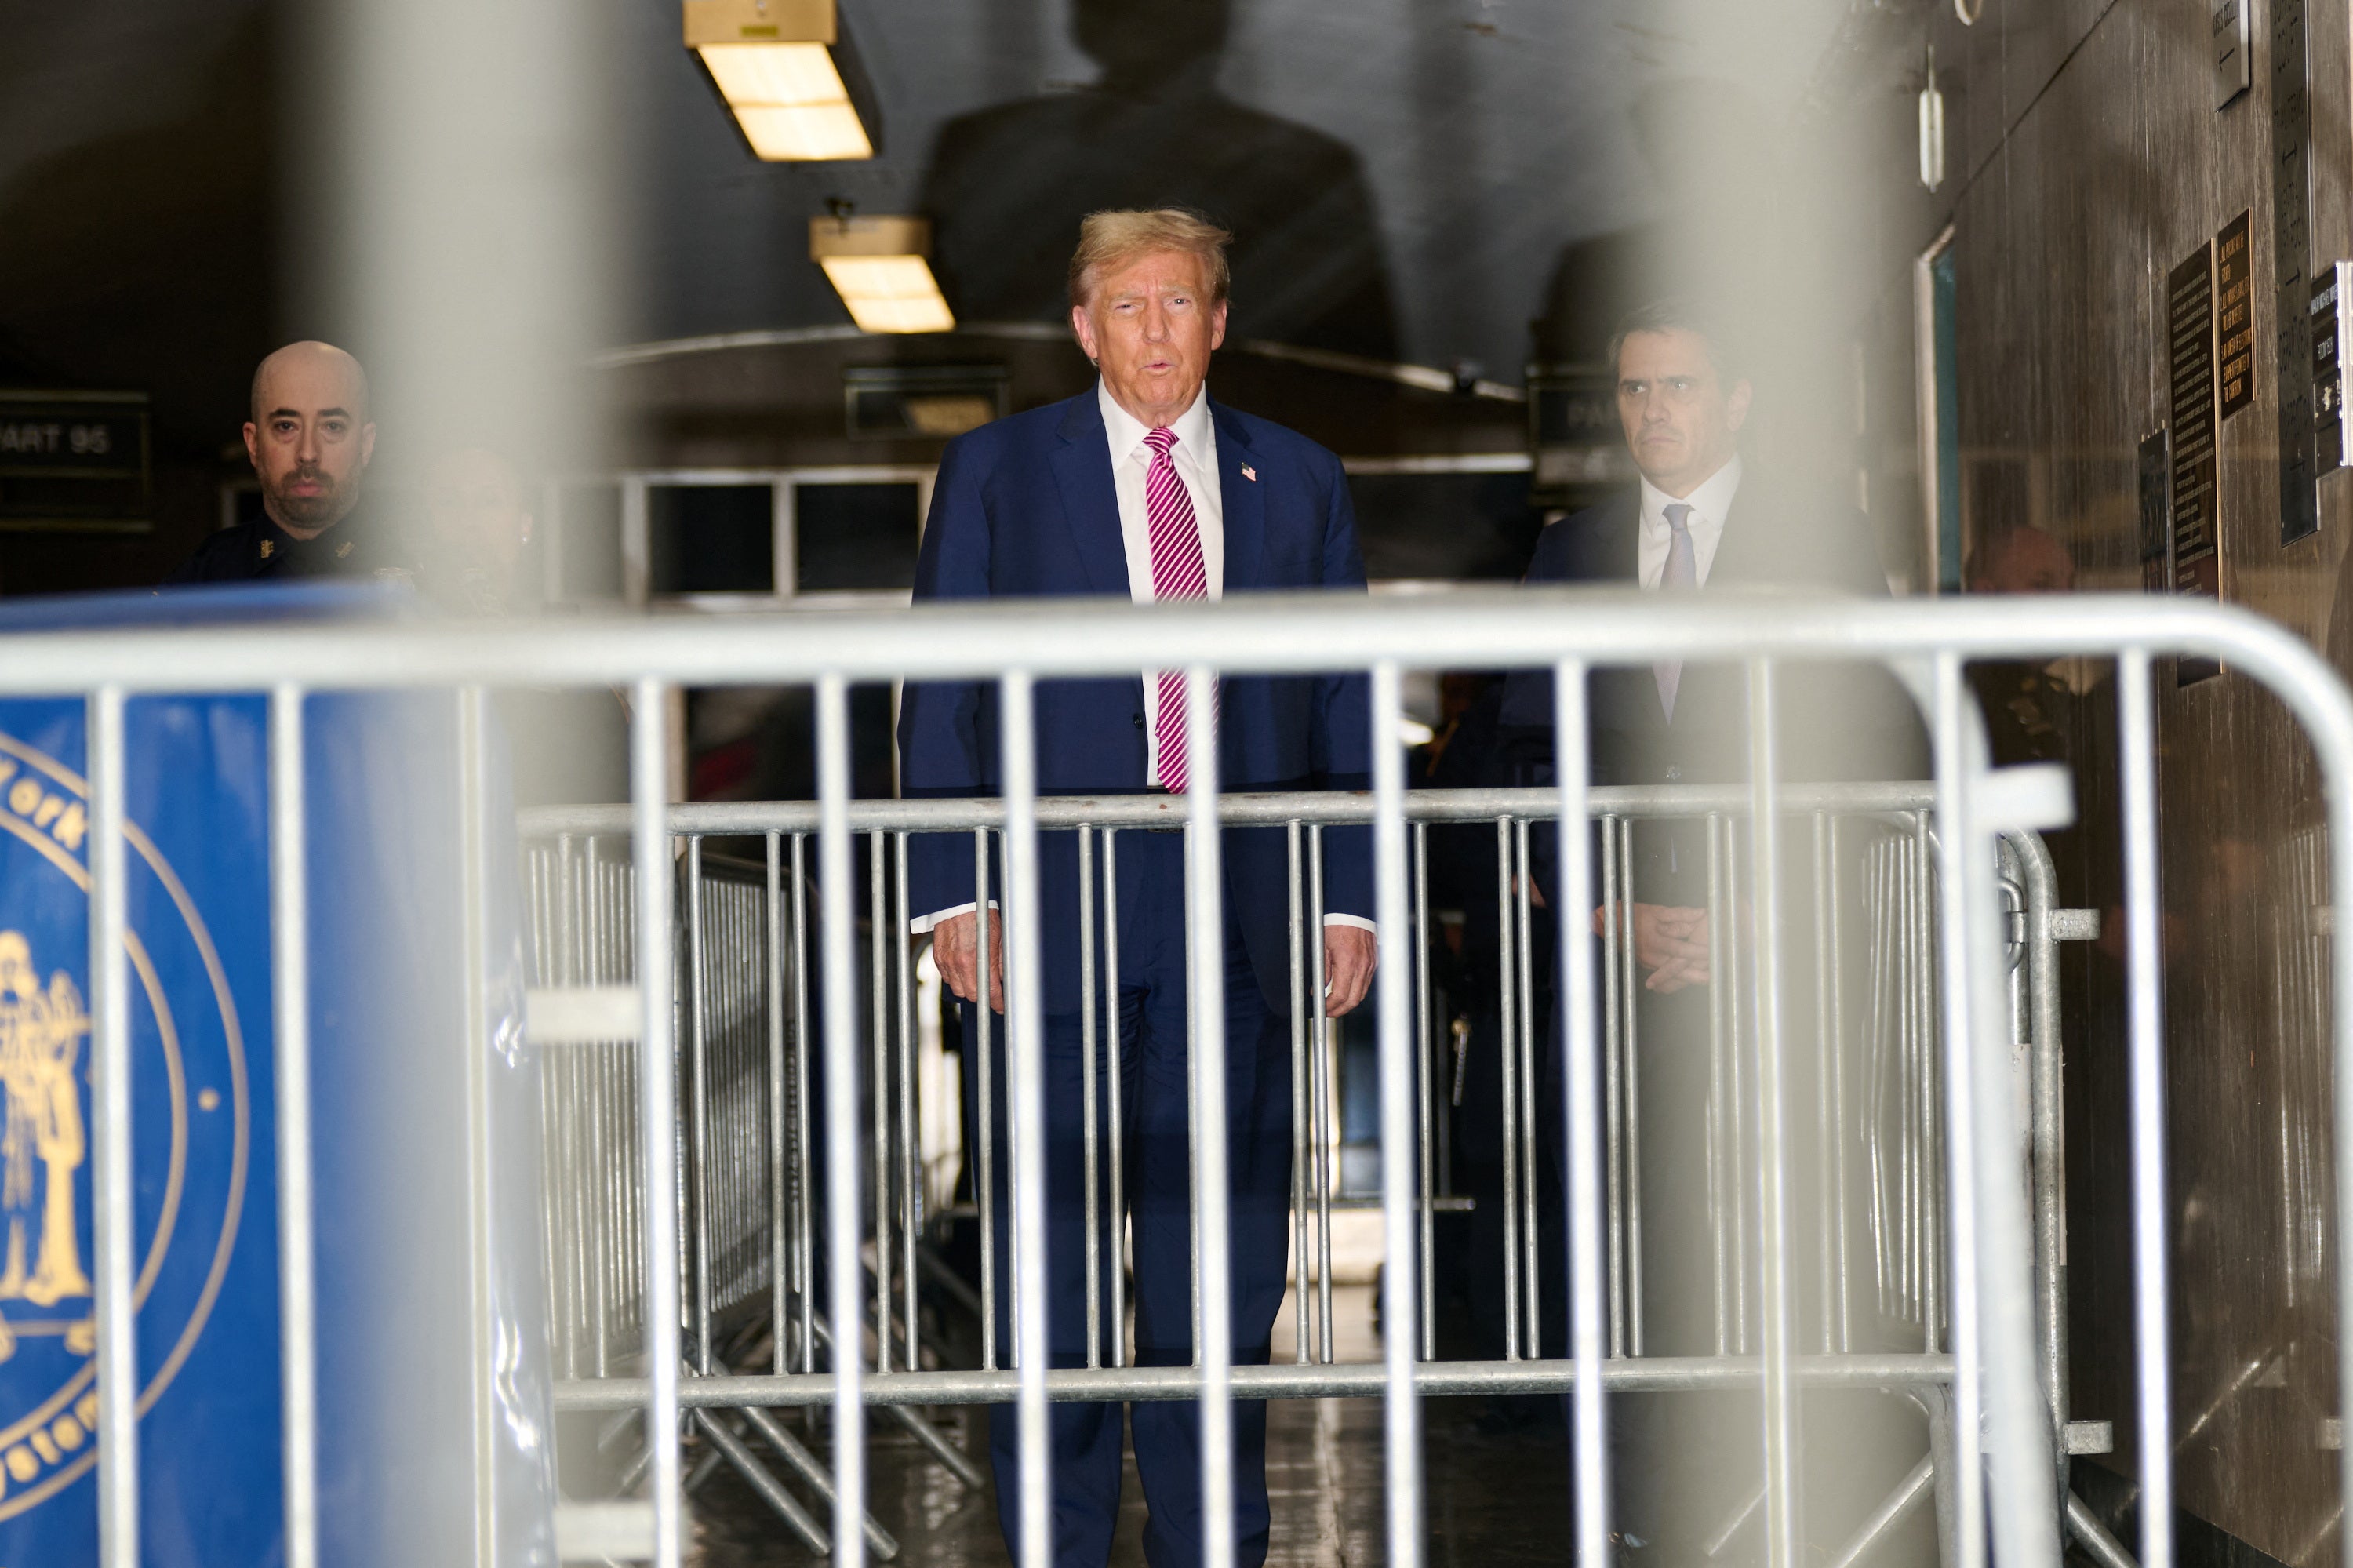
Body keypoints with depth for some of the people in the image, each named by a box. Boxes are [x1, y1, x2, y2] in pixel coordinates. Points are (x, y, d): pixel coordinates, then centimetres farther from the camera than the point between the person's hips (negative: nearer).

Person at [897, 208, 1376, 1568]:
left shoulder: (1299, 482, 13)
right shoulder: (995, 472, 7)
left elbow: (1346, 708, 12)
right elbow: (940, 701, 4)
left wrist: (1352, 898, 3)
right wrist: (953, 893, -6)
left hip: (1241, 923, 2)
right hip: (1053, 913, -2)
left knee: (1223, 1262, 4)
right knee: (1051, 1257, -1)